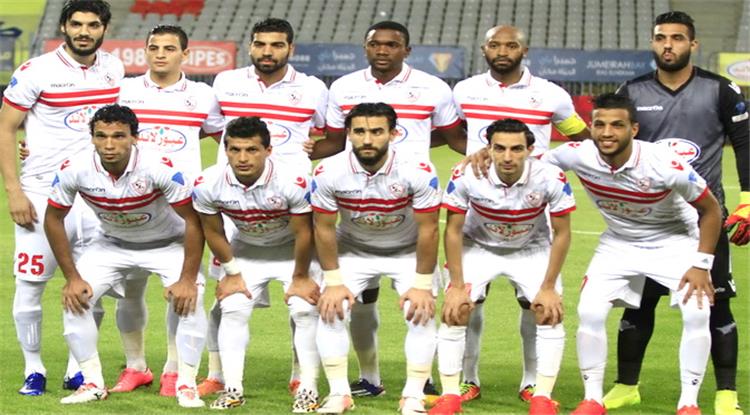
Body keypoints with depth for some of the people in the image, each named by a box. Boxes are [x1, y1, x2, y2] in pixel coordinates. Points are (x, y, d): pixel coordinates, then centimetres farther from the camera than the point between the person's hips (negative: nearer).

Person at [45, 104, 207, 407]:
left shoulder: (159, 167, -34)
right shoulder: (75, 169, -26)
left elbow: (193, 220, -26)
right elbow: (53, 219, -10)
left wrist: (188, 279, -27)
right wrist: (72, 277, -11)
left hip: (167, 243, -3)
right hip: (113, 244, 3)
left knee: (189, 299, -25)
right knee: (74, 297, -14)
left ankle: (186, 385, -10)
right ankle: (93, 383, 0)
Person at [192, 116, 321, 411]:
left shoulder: (294, 181, -37)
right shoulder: (209, 184, -28)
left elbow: (303, 233, -22)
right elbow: (213, 232, -9)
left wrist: (300, 277, -12)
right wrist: (233, 273, -3)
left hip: (293, 250, -2)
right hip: (246, 251, 3)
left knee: (305, 310, -13)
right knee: (232, 310, -7)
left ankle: (308, 389, -4)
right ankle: (232, 389, 0)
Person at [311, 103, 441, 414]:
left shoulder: (418, 172, -30)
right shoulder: (328, 173, -25)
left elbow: (428, 230, -21)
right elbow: (324, 228, -13)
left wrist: (422, 285, -19)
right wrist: (333, 281, -13)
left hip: (408, 251, -1)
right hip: (353, 250, 1)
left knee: (422, 313, -16)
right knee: (330, 310, -13)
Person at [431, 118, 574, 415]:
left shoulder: (551, 178, -30)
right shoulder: (465, 176, -30)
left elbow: (561, 233, -15)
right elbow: (453, 230, -15)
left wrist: (549, 287, -14)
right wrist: (457, 286, -15)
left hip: (531, 249, 0)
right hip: (478, 246, 0)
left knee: (550, 312, -15)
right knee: (454, 311, -14)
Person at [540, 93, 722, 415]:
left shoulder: (663, 164, -33)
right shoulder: (579, 156, -25)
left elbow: (710, 210, -19)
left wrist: (701, 264, -20)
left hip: (675, 241, -3)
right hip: (619, 242, 3)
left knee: (697, 312, -19)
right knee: (589, 313, -11)